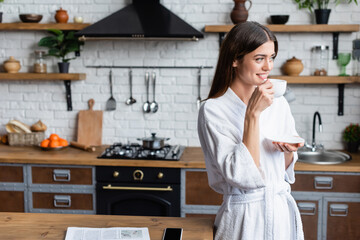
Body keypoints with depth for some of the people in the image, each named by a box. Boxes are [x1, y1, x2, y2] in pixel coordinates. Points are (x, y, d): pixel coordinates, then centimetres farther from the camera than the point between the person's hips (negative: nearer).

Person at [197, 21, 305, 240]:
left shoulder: (279, 104, 2)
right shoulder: (213, 110, -14)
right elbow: (242, 176, -22)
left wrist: (289, 151, -8)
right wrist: (253, 114, -23)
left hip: (283, 211, 5)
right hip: (245, 219, -5)